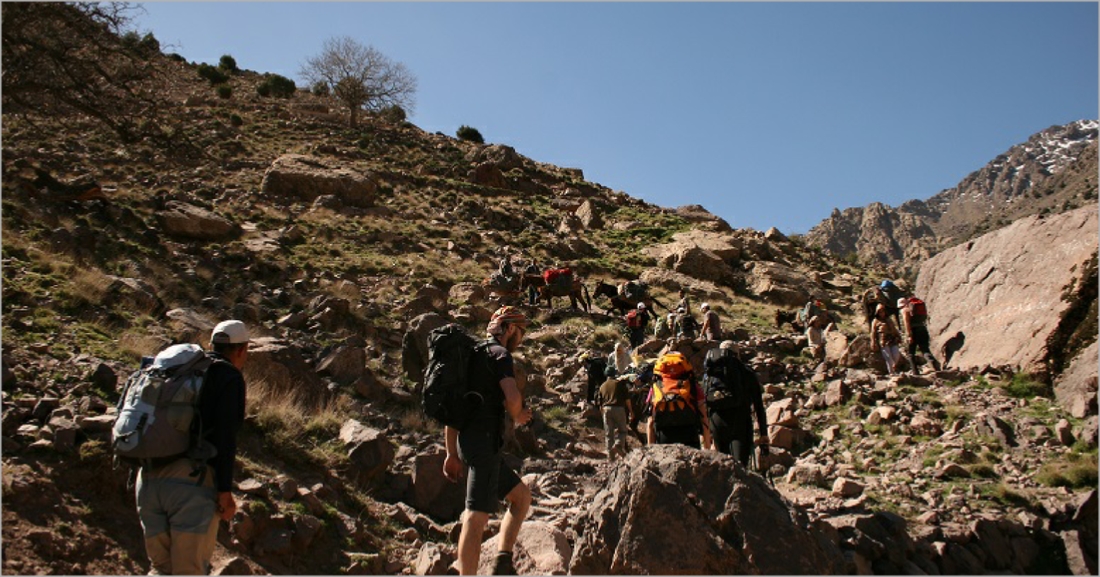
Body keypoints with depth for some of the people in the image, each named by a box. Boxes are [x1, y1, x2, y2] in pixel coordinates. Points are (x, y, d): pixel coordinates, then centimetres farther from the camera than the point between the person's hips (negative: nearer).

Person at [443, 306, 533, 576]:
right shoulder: (499, 354, -5)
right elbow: (512, 397, -22)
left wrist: (452, 453, 22)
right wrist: (518, 415, 1)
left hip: (466, 441, 10)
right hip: (485, 440, -9)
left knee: (521, 495, 17)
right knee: (477, 514, -11)